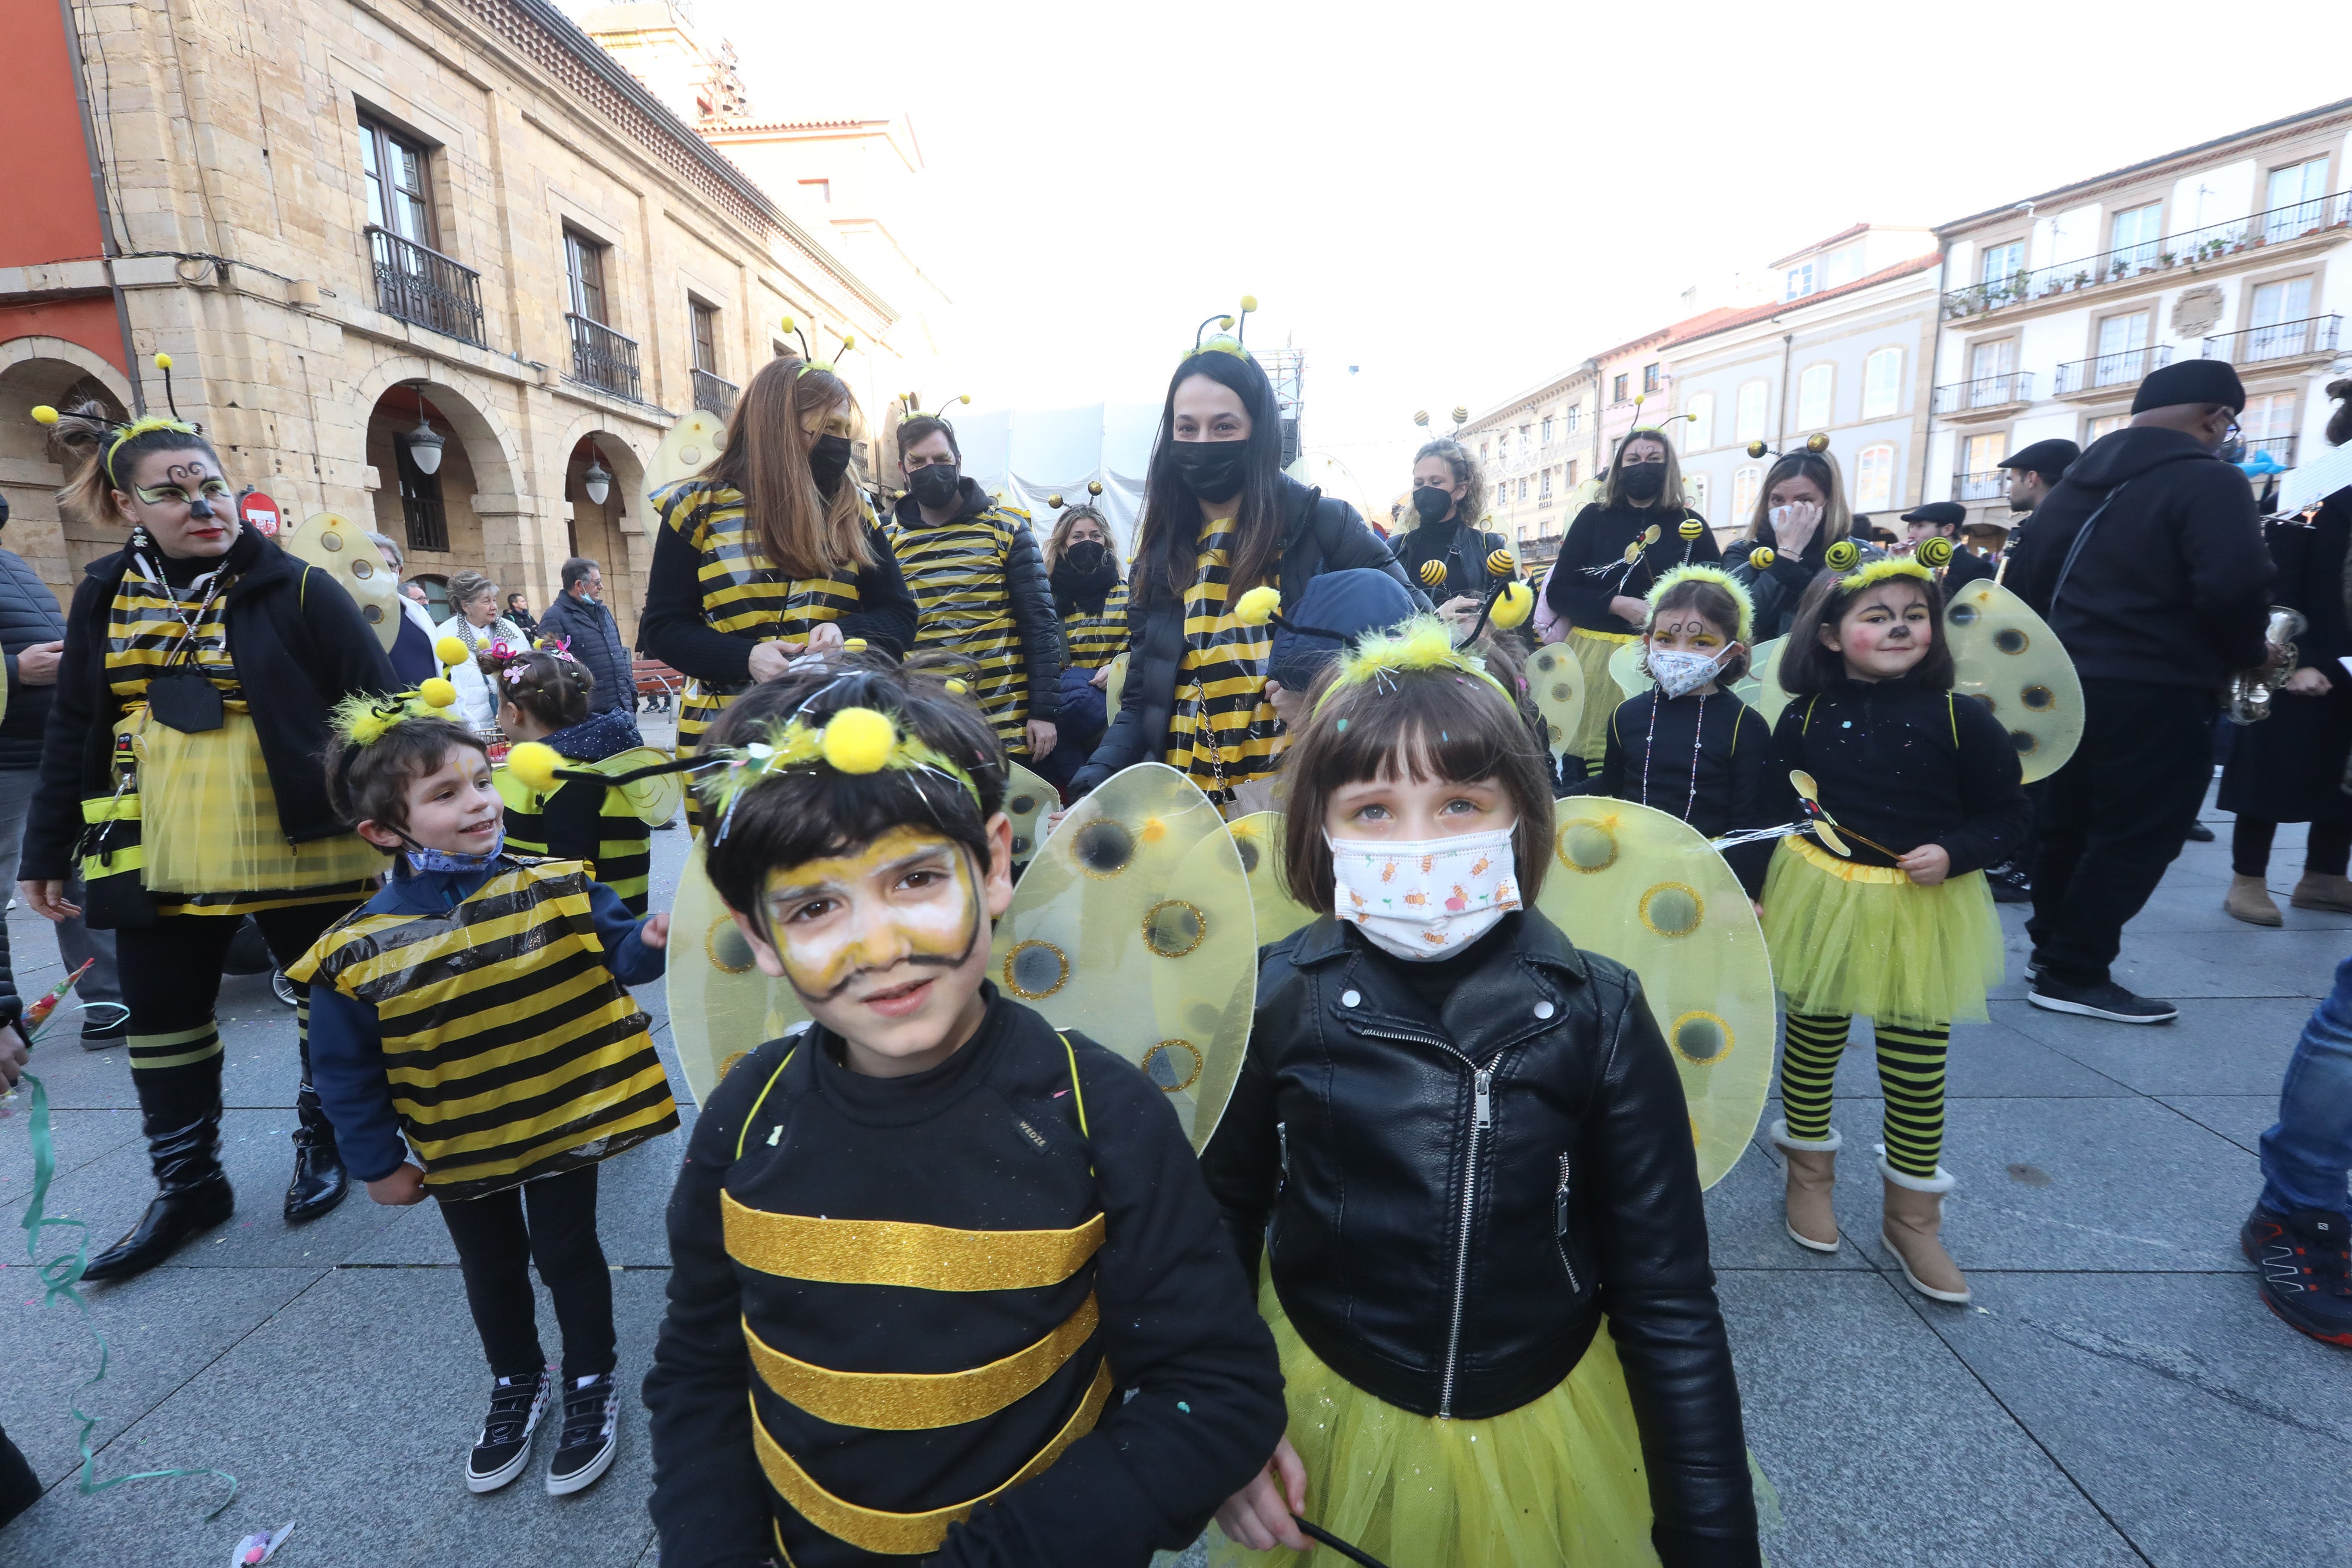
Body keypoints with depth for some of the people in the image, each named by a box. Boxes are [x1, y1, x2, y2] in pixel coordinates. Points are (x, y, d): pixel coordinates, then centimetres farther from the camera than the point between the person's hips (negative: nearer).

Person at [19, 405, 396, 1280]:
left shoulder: (295, 591, -10)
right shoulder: (103, 597, 4)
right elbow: (72, 734, 10)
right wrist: (46, 854, 11)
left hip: (296, 848, -4)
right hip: (156, 861, 5)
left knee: (324, 1005, 10)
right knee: (162, 1026, 13)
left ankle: (322, 1143, 33)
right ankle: (187, 1186, 31)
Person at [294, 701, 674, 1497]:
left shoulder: (553, 888, -15)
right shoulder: (357, 952, -14)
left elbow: (616, 952, -13)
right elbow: (349, 1073, -4)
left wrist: (649, 939, -36)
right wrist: (378, 1163, 1)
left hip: (564, 1121, -2)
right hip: (457, 1151, 2)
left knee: (566, 1253, 11)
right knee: (491, 1269, 21)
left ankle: (591, 1381, 36)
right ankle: (517, 1382, 47)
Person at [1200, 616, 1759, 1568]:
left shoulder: (1597, 1016, -18)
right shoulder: (1277, 1000, -18)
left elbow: (1668, 1299, -9)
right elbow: (1218, 1226, -3)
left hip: (1546, 1441, 1)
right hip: (1323, 1426, 0)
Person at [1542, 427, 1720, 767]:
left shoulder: (1690, 525, 8)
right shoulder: (1594, 518, 7)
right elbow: (1557, 592, 1)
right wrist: (1618, 604, -12)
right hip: (1596, 654, 0)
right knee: (1592, 748, -4)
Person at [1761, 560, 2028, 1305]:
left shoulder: (1959, 718, -8)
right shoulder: (1805, 716, -6)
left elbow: (2008, 815, 0)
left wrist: (1954, 853, -18)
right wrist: (1754, 899, -1)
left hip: (1924, 913, 0)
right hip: (1820, 902, 1)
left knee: (1916, 1068, 8)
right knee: (1812, 1043, 14)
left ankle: (1912, 1218, 29)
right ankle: (1809, 1172, 38)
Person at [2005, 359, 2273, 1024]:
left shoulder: (2077, 482, 12)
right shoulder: (2208, 480, -11)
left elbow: (2023, 581, 12)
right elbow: (2235, 588, -22)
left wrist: (2066, 645, 19)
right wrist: (2248, 656, -5)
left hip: (2064, 682, 8)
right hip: (2154, 694, -7)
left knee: (2067, 821, 16)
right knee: (2135, 836, 1)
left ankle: (2051, 945, 26)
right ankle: (2073, 975, 5)